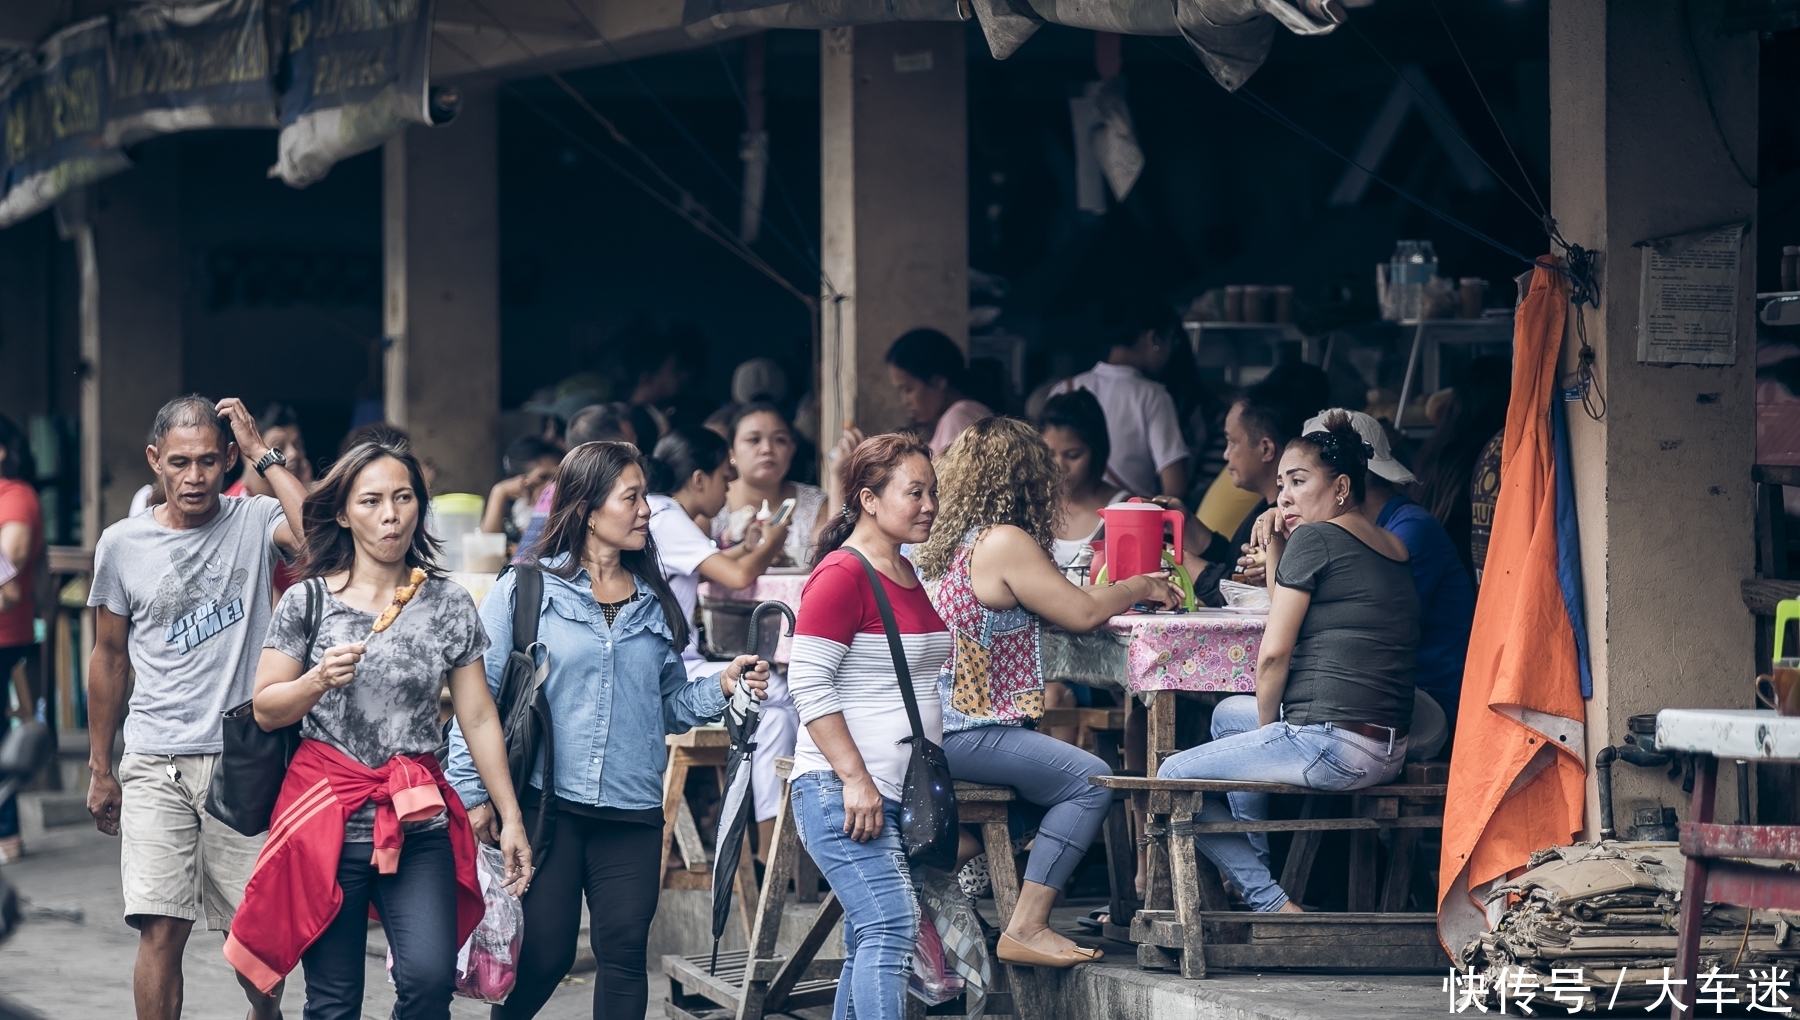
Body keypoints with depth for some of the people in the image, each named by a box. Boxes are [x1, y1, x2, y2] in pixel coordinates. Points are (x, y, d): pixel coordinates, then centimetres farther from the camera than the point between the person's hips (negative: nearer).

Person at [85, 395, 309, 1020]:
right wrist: (100, 769, 17)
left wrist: (263, 454, -14)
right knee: (161, 929, -7)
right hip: (155, 763, 1)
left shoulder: (254, 522, 0)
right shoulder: (122, 545, 5)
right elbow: (110, 657, 14)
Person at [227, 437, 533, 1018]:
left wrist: (510, 817, 3)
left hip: (417, 822, 1)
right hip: (327, 817, -1)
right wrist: (318, 680, -17)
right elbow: (265, 710, 2)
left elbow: (478, 717, 6)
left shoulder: (448, 604, 5)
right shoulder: (308, 601, 1)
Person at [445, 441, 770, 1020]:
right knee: (545, 954, -2)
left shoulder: (655, 604, 12)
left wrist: (723, 688, -3)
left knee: (624, 952, 0)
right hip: (545, 804, -4)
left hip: (632, 814, 4)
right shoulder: (526, 591, -1)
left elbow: (671, 706, 16)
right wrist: (472, 792, -8)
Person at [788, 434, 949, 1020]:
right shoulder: (842, 575, -11)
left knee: (870, 941, 8)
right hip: (844, 792, -9)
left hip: (902, 793, 9)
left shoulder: (910, 576, 16)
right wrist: (856, 780, -21)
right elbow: (809, 686, -17)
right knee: (890, 922, -19)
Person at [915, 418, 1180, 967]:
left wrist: (1114, 590, 23)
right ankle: (1026, 929, -13)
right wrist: (1136, 588, 8)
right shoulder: (1005, 543, -13)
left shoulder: (942, 539, 14)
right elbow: (1081, 613, -10)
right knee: (1089, 779, -10)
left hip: (931, 722, 10)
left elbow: (1040, 605, 25)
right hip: (966, 732, -10)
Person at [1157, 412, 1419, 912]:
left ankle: (1271, 902, 5)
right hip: (1388, 752, 9)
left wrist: (1266, 724, 5)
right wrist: (1276, 548, 15)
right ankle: (1254, 865, 32)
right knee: (1230, 714, 32)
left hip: (1329, 744, -9)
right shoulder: (1394, 551, 16)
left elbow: (1274, 653, -10)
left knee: (1173, 778, 10)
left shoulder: (1315, 539, -9)